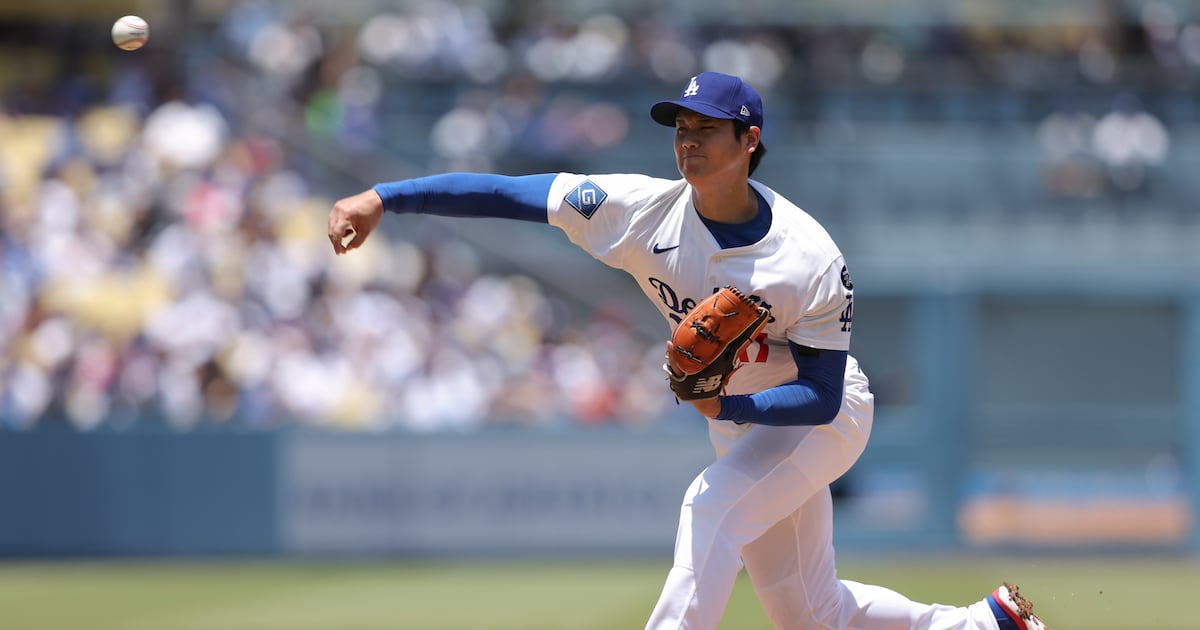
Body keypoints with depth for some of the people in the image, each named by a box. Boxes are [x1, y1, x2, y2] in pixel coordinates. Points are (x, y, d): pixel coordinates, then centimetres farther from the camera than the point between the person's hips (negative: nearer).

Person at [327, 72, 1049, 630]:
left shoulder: (809, 259, -27)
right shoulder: (649, 209, -17)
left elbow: (821, 397, -23)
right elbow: (505, 192, -22)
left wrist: (726, 406, -39)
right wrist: (382, 197, -31)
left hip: (825, 418, -6)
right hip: (739, 425, 6)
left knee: (711, 506, -31)